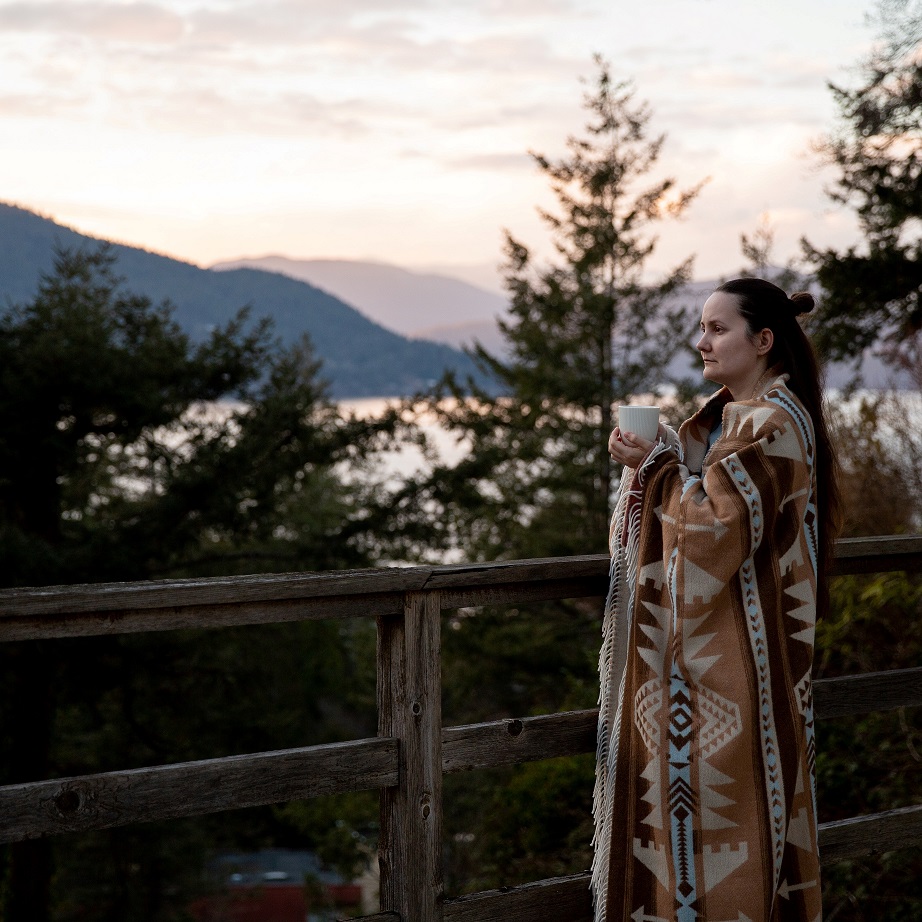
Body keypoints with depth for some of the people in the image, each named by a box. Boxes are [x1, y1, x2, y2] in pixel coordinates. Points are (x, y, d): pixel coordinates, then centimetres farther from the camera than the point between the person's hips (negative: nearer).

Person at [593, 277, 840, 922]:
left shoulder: (775, 423, -15)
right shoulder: (727, 414, 14)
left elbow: (719, 525, -21)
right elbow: (697, 503, 16)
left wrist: (657, 466, -13)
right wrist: (654, 460, 0)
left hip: (740, 644, -9)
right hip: (701, 638, 9)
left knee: (726, 790, -3)